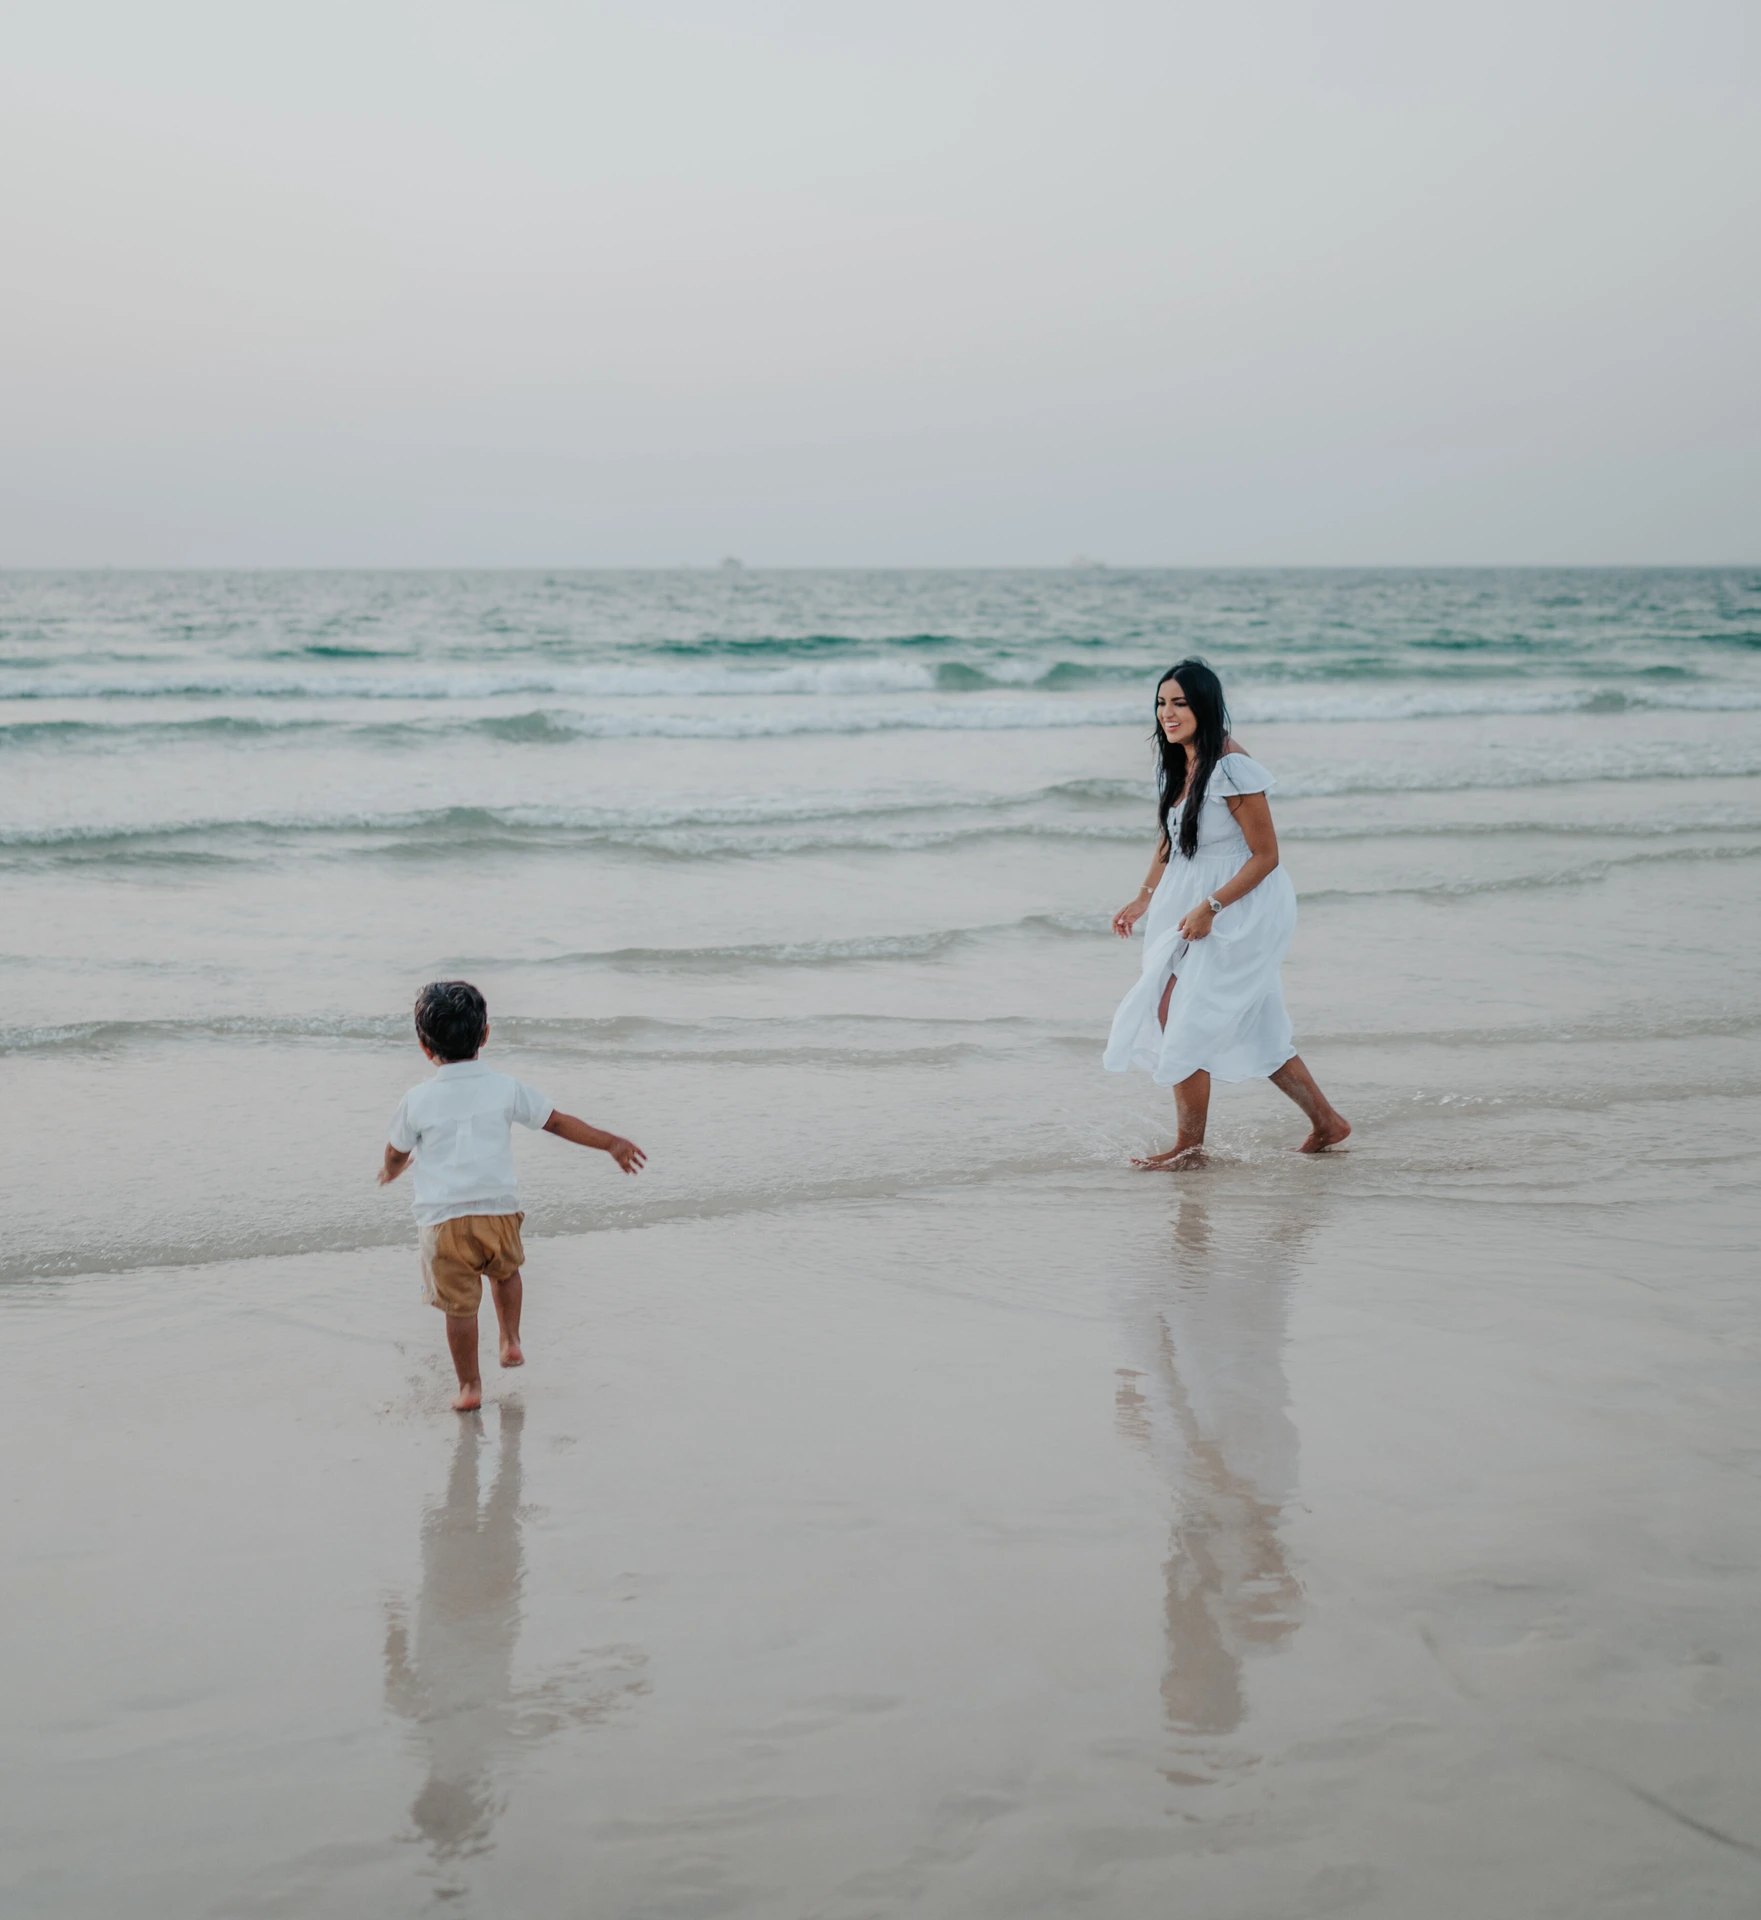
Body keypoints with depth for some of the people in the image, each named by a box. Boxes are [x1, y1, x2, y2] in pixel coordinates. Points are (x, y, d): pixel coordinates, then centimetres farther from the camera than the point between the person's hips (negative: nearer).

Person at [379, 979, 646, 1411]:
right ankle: (511, 1342, 31)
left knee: (460, 1306, 8)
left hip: (443, 1220, -2)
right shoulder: (505, 1088, -3)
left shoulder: (417, 1101, -4)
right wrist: (611, 1142, 16)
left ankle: (469, 1387, 15)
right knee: (506, 1270, 31)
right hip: (498, 1211, 2)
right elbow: (558, 1122, 4)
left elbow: (397, 1153, 11)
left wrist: (391, 1171, 36)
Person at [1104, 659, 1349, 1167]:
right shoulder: (1177, 763, 5)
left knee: (1182, 1017, -7)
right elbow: (1170, 839, 19)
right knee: (1253, 1025, 14)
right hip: (1194, 905, 9)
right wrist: (1145, 898, 11)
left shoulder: (1230, 770, -22)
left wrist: (1210, 907, -22)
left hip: (1240, 910, -9)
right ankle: (1326, 1122, 25)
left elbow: (1266, 856, -19)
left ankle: (1189, 1148, 5)